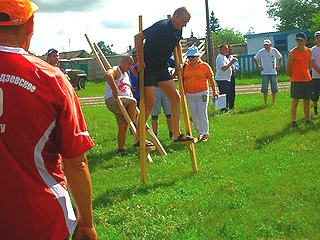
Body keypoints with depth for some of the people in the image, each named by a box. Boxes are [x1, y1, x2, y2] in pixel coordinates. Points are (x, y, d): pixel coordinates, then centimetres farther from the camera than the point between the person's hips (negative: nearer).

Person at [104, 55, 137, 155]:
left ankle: (121, 149, 8)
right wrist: (115, 91, -33)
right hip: (112, 100, -9)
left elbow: (128, 88, 38)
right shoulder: (115, 70, -6)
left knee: (123, 126, 3)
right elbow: (108, 75, -31)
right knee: (132, 102, -31)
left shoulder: (126, 75, 24)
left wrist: (131, 95, 16)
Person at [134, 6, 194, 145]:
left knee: (175, 97, 4)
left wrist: (180, 61, 17)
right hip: (148, 69, -9)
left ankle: (177, 135, 11)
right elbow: (138, 37, -24)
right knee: (149, 104, -9)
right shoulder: (162, 27, -21)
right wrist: (140, 61, -21)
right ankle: (137, 139, 1)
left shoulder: (178, 31, 7)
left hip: (162, 69, 9)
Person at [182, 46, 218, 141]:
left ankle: (204, 133, 1)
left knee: (202, 113, -7)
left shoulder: (205, 66, -1)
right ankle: (198, 129, 26)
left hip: (202, 94, -3)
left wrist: (214, 92, -1)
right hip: (189, 95, 4)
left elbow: (211, 79, 3)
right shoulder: (185, 67, 7)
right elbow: (182, 81, 16)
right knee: (194, 114, 7)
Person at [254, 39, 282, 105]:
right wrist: (258, 66, 3)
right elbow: (255, 59, 9)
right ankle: (265, 103, 10)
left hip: (273, 72, 1)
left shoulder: (274, 51, -1)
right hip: (264, 73, -1)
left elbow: (280, 57, 16)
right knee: (264, 89, 0)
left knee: (274, 89, 8)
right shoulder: (261, 52, -5)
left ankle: (274, 102, 22)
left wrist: (278, 65, 8)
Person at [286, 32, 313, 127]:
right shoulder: (292, 53, -8)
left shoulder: (309, 51, 9)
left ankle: (308, 120, 19)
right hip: (296, 81, -5)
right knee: (295, 102, -3)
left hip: (308, 80, 5)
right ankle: (294, 121, 2)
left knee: (307, 101, 10)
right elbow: (288, 69, -2)